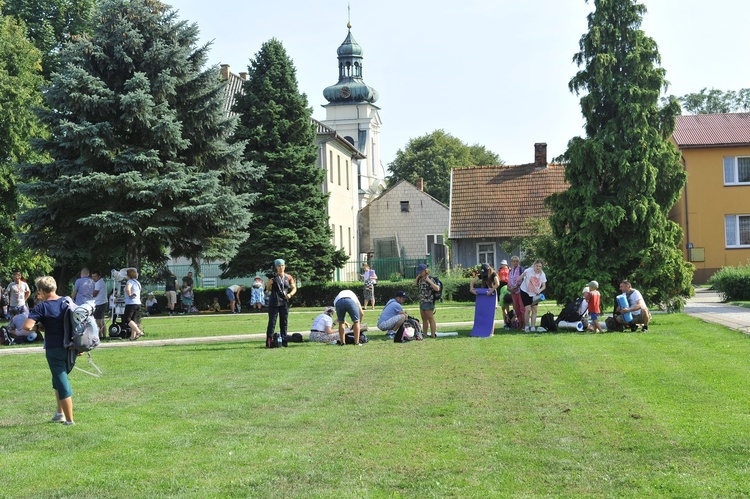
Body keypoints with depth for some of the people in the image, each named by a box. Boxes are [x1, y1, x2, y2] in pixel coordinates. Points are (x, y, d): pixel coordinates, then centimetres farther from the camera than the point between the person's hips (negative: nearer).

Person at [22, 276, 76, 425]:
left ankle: (70, 420, 5)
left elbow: (27, 326, -23)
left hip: (54, 349, -5)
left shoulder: (42, 307, -12)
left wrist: (35, 327, 0)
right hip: (70, 347, 5)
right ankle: (61, 413, 26)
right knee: (60, 379, 24)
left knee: (62, 384, 1)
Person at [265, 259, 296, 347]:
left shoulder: (288, 277, 6)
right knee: (272, 322, -6)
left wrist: (290, 294, -10)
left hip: (284, 302, 3)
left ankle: (283, 341, 13)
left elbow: (294, 288, 9)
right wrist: (269, 283, -18)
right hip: (274, 302, -3)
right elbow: (268, 289, 3)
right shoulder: (273, 276, -1)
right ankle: (269, 342, -7)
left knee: (284, 322, 7)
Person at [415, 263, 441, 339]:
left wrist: (429, 281, -25)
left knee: (431, 319, -5)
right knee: (424, 319, 15)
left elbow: (437, 289, -22)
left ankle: (433, 335, -3)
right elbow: (415, 284, 26)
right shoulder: (421, 279, 10)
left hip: (428, 302, -9)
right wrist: (418, 276, 11)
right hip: (422, 301, 9)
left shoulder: (430, 279, -14)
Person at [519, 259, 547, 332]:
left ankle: (533, 327, 7)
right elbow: (519, 278, -13)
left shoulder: (542, 274, -9)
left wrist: (539, 290, -23)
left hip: (535, 294, 4)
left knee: (534, 310, 1)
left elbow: (544, 286, -4)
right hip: (525, 292, -4)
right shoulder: (528, 271, -20)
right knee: (528, 309, -13)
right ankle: (526, 326, 4)